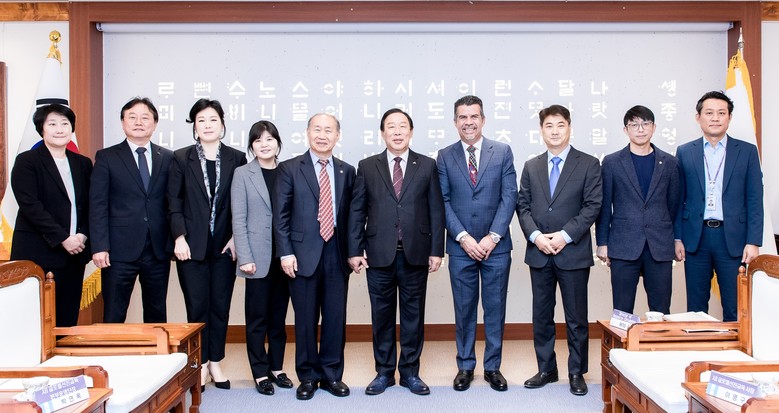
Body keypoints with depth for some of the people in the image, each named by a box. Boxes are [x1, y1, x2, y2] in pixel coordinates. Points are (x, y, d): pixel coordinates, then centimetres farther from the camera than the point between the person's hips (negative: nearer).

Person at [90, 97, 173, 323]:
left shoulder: (168, 158, 8)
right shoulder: (106, 157, 2)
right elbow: (98, 205, -2)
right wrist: (99, 247, -10)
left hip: (158, 250, 2)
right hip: (120, 251, -2)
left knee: (157, 316, 11)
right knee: (113, 317, 4)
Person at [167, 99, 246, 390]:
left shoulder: (236, 159, 3)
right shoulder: (181, 159, 3)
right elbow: (174, 202, 1)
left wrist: (236, 237, -5)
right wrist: (179, 237, -8)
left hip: (224, 245, 1)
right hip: (192, 245, -1)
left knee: (220, 306, 7)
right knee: (197, 306, 4)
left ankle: (216, 362, 21)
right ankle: (201, 363, 18)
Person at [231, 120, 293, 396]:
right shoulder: (242, 174, 0)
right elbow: (238, 219, -4)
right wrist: (245, 258, -11)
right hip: (258, 256, -2)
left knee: (279, 316, 11)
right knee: (258, 317, 5)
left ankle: (276, 367, 23)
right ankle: (260, 372, 16)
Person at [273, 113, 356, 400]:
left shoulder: (347, 171, 9)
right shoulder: (290, 169, 1)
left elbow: (350, 215, 10)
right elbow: (280, 215, -2)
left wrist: (352, 251, 5)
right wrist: (286, 253, -8)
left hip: (336, 255, 2)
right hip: (303, 255, -2)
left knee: (335, 318, 8)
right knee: (305, 319, 7)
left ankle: (332, 374, 24)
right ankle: (308, 376, 22)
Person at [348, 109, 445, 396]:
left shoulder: (427, 166, 5)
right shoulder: (367, 167, 5)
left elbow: (436, 211, 3)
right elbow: (357, 211, 4)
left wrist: (436, 250, -2)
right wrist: (355, 250, -2)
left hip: (416, 254, 0)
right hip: (379, 254, 0)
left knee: (413, 315, 8)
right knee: (382, 315, 9)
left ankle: (410, 372, 22)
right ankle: (384, 372, 22)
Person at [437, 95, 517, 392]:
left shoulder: (502, 152, 3)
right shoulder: (445, 156, 4)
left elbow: (509, 196, -2)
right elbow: (443, 201, 0)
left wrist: (492, 237, -10)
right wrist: (463, 237, -10)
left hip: (496, 245, 0)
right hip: (460, 247, 0)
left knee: (495, 309, 8)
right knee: (464, 310, 9)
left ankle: (492, 367, 22)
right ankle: (465, 366, 22)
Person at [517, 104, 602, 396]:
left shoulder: (588, 164, 2)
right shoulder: (531, 167, 12)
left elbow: (592, 205, -6)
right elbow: (522, 206, 7)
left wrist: (564, 236, -15)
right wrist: (536, 236, -9)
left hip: (573, 252, -3)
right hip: (539, 252, 3)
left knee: (576, 317, 5)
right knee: (541, 315, 10)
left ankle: (576, 372, 19)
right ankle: (546, 369, 23)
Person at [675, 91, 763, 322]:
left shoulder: (747, 151, 5)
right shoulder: (684, 153, 7)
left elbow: (755, 201, 2)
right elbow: (678, 200, 7)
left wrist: (753, 242, -5)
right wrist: (677, 238, 1)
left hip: (733, 239, -1)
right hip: (696, 237, 1)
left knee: (735, 308, 4)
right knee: (696, 308, 8)